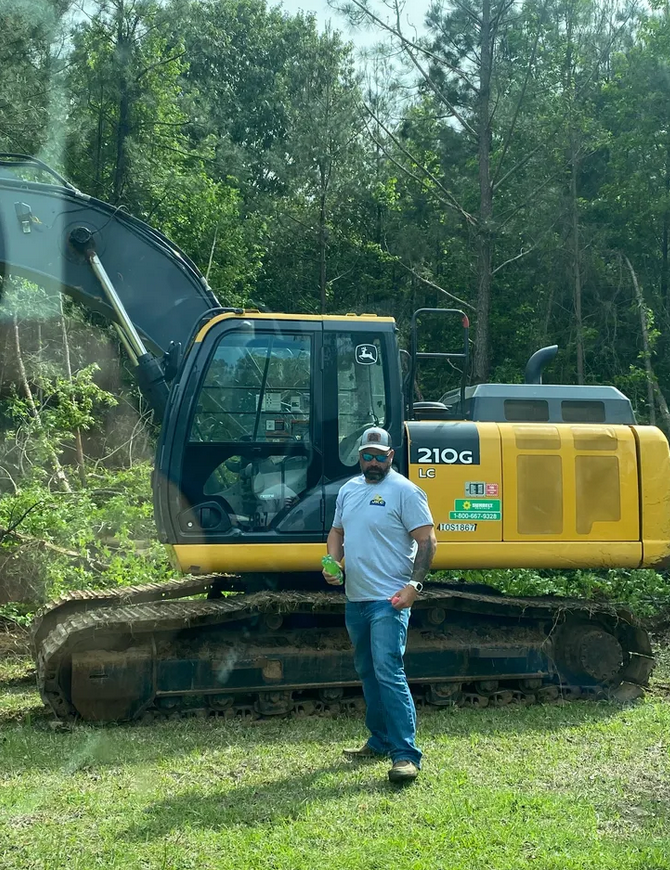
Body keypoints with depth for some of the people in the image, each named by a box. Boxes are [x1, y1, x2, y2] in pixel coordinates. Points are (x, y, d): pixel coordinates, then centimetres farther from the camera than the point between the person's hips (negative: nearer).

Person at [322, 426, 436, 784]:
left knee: (388, 672, -15)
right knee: (367, 671, 16)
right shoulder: (349, 489, 14)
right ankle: (380, 741, 29)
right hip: (355, 598, 8)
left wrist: (414, 585, -21)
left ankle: (406, 754, -14)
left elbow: (426, 540, -11)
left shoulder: (404, 491, -9)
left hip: (389, 601, -8)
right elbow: (337, 531, 24)